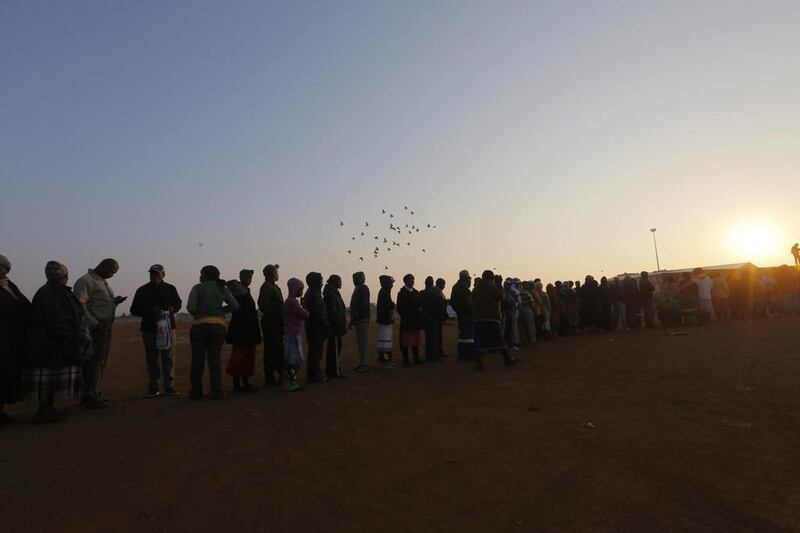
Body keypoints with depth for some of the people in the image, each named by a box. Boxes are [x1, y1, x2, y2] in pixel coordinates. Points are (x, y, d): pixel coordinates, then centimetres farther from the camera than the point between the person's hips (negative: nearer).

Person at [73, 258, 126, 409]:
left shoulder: (103, 282, 21)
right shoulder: (85, 281, -10)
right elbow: (79, 304, -20)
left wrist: (115, 301, 6)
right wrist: (93, 323, -22)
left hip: (105, 328, 10)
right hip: (95, 329, -10)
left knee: (100, 362, 13)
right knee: (95, 361, -6)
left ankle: (87, 395, 23)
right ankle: (93, 398, -1)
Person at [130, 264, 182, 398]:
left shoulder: (170, 289, 7)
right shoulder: (142, 291, 5)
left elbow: (178, 303, 21)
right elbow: (134, 310, 4)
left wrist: (172, 309, -2)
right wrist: (151, 311, -13)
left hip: (168, 327, 0)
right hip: (149, 329, 0)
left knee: (169, 358, -1)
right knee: (152, 359, 5)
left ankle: (169, 387, 5)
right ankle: (153, 388, 13)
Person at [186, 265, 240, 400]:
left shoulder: (197, 288, -1)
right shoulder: (223, 289, 9)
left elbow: (190, 307, -12)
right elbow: (235, 306, 7)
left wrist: (196, 314, 8)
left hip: (199, 325, -2)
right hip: (218, 325, 2)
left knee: (197, 359, 7)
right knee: (215, 359, 5)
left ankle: (196, 392, 11)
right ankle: (216, 392, 2)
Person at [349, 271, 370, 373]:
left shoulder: (363, 288, -9)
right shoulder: (358, 288, 17)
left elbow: (363, 305, -18)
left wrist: (353, 319, -16)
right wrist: (353, 319, 13)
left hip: (362, 319, -9)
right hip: (359, 319, 9)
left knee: (362, 342, -6)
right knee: (360, 342, 12)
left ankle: (364, 364, -2)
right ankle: (362, 363, 18)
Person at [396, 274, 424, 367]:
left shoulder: (416, 292, 15)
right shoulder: (402, 293, -3)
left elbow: (420, 304, 19)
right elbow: (399, 308, -8)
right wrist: (404, 317, -14)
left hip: (415, 320, 6)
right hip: (406, 321, -6)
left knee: (415, 340, 11)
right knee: (405, 341, -1)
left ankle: (416, 358, 18)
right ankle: (406, 360, 5)